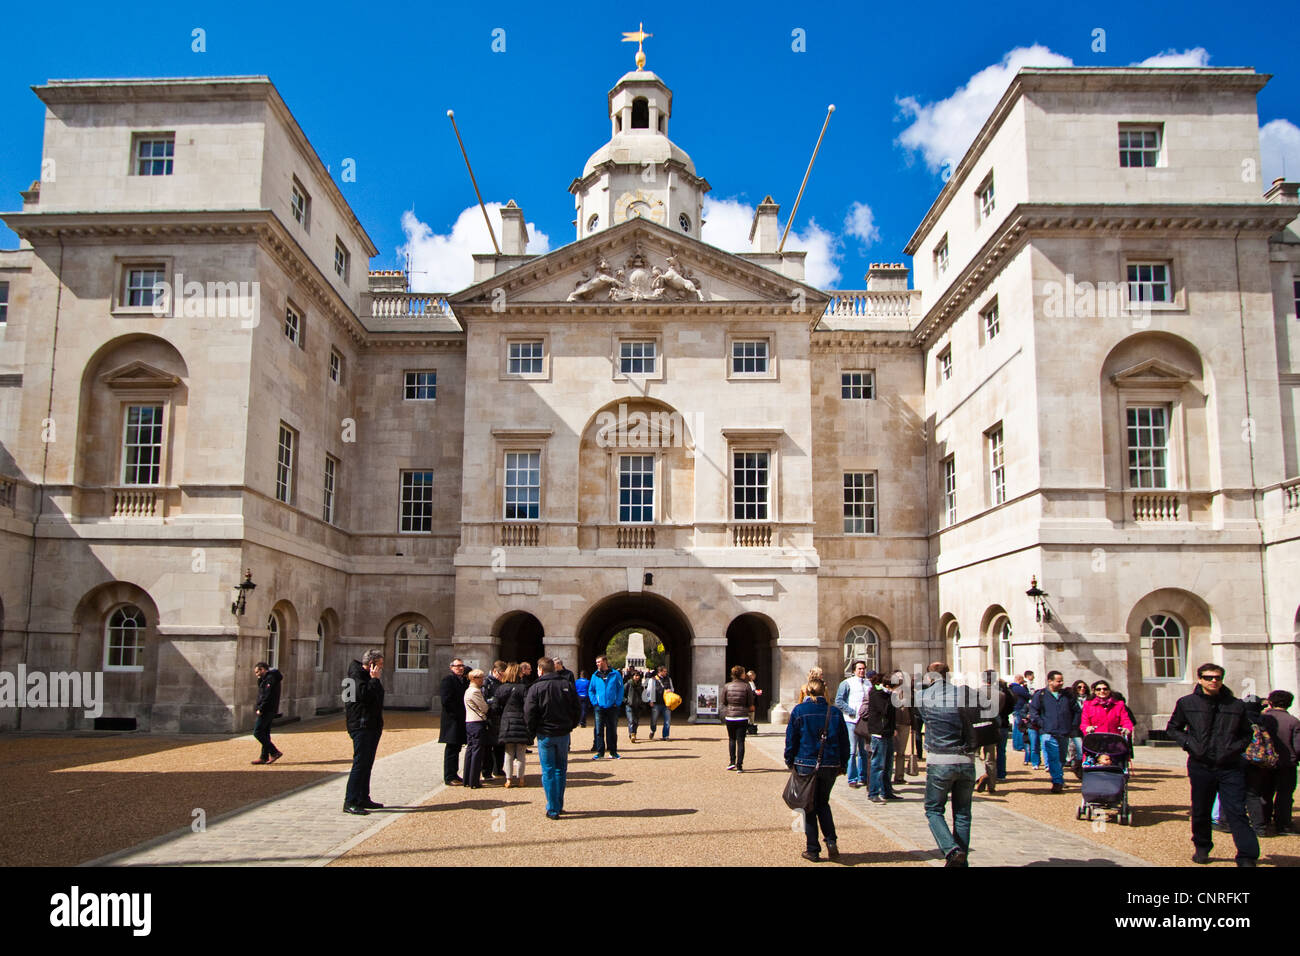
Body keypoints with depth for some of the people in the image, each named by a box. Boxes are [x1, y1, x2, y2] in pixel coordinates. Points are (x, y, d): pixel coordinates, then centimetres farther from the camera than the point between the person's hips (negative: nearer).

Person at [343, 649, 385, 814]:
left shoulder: (368, 676, 18)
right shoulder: (357, 675, -12)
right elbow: (364, 695, -27)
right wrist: (374, 680, -19)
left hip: (372, 726, 10)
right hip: (361, 725, -10)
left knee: (367, 763, 13)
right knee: (360, 763, -12)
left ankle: (363, 798, 20)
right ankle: (350, 802, -10)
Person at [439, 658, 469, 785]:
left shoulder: (465, 681, 15)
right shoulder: (448, 680, -10)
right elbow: (446, 700, -17)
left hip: (462, 721, 8)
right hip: (452, 720, -8)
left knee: (456, 748, 13)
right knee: (451, 749, -4)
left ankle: (453, 774, 21)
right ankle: (449, 777, 1)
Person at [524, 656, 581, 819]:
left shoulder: (536, 688, -9)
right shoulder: (567, 685, 3)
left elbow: (529, 714, -11)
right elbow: (576, 709, 6)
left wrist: (533, 732, 3)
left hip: (545, 734, -4)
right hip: (564, 734, 4)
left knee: (548, 771, 3)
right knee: (561, 770, 15)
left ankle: (552, 810, 3)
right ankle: (559, 806, 20)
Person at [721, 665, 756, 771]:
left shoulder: (726, 686, -2)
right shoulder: (746, 686, -6)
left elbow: (723, 702, 5)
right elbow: (750, 704, -1)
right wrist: (751, 713, 18)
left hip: (729, 716, 2)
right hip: (742, 717, -2)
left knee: (731, 739, 19)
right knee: (740, 741, 3)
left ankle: (732, 762, 12)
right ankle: (739, 766, 1)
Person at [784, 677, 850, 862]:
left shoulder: (799, 711, -6)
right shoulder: (835, 713, 1)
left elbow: (791, 739, -3)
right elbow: (844, 741, 7)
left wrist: (790, 761, 9)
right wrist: (842, 764, 17)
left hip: (806, 764, -2)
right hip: (830, 766, 3)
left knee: (809, 807, 9)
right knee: (823, 803, 20)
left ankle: (813, 850, 10)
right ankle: (831, 840, 3)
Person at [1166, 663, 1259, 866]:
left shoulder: (1236, 705, 5)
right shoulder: (1186, 703, 3)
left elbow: (1246, 733, 15)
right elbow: (1172, 729, 11)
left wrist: (1236, 748, -3)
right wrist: (1189, 743, -5)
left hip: (1230, 767, -1)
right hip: (1200, 766, 1)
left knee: (1236, 812, -5)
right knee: (1200, 811, 12)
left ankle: (1247, 857, -2)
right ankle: (1202, 847, 31)